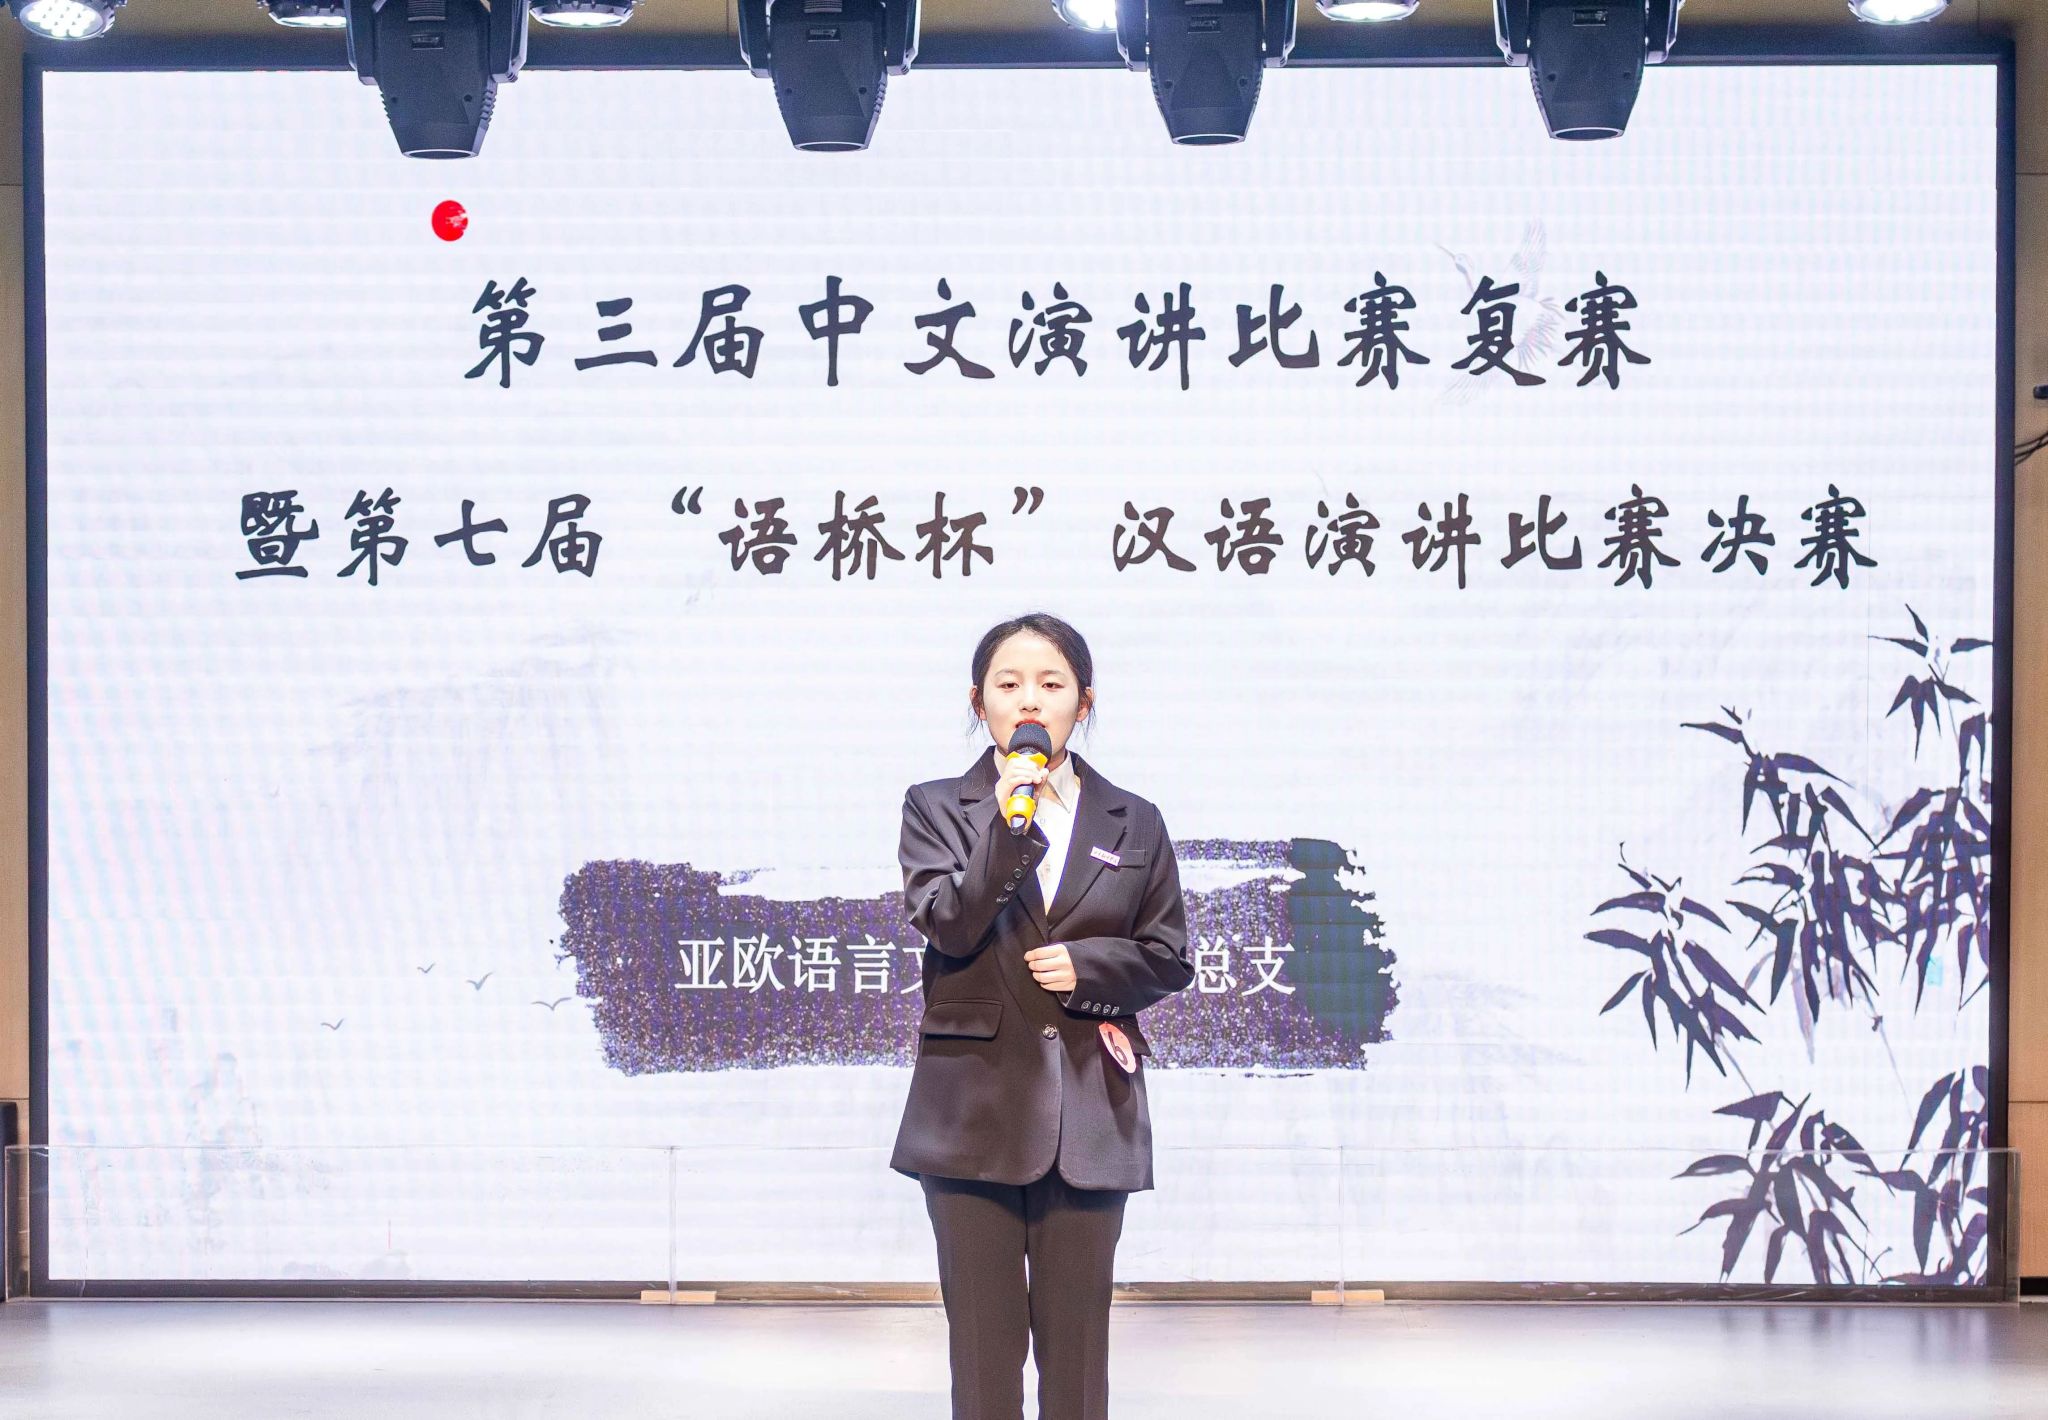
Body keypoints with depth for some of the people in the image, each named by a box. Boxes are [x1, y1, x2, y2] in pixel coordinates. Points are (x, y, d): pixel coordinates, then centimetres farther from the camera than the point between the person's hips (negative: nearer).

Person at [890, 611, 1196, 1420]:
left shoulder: (1133, 823, 10)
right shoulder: (936, 809, 5)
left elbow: (1169, 958, 9)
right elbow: (948, 927, -10)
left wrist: (1086, 966, -8)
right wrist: (1009, 826, -20)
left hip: (1089, 1113, 1)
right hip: (977, 1107, -1)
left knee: (1076, 1340, 5)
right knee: (984, 1342, 3)